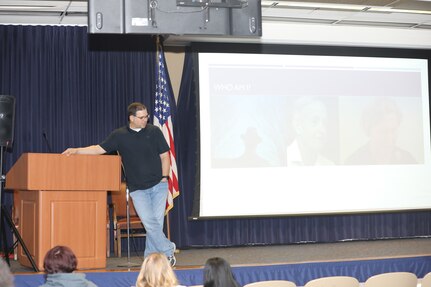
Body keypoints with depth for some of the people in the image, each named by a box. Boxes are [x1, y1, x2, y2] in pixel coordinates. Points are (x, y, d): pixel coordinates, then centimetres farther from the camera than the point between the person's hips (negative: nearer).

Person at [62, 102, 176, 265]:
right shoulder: (119, 135, 4)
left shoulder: (154, 131, 5)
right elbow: (99, 149, 7)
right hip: (138, 189, 0)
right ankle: (168, 250, 0)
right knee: (149, 222, -14)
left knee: (157, 220, -4)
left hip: (158, 185, 0)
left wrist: (164, 177, -1)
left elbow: (164, 156, 9)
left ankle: (151, 257, 9)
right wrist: (76, 151, -2)